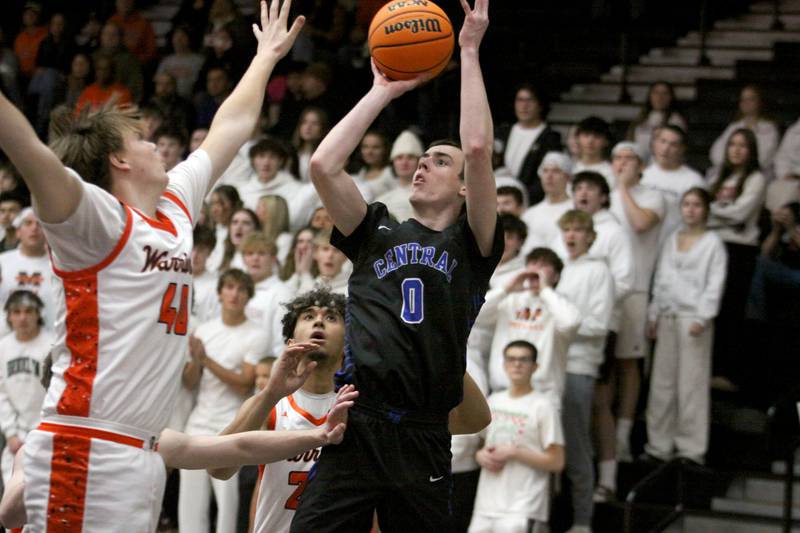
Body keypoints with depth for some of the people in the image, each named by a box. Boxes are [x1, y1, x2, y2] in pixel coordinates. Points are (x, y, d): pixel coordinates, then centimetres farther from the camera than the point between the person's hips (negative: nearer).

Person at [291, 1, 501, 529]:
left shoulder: (471, 245, 8)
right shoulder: (378, 234, 15)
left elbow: (478, 150, -6)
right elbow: (324, 165, 2)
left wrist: (469, 53, 0)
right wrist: (384, 91, 10)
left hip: (421, 440, -1)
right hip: (355, 426, 1)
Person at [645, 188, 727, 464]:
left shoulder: (713, 243, 0)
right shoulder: (672, 240, 16)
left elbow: (715, 284, -6)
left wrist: (702, 317, -15)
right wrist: (654, 314, 12)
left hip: (694, 318, -5)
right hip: (668, 317, 6)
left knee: (692, 382, -5)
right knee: (662, 381, 6)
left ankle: (691, 448, 0)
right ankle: (660, 444, 13)